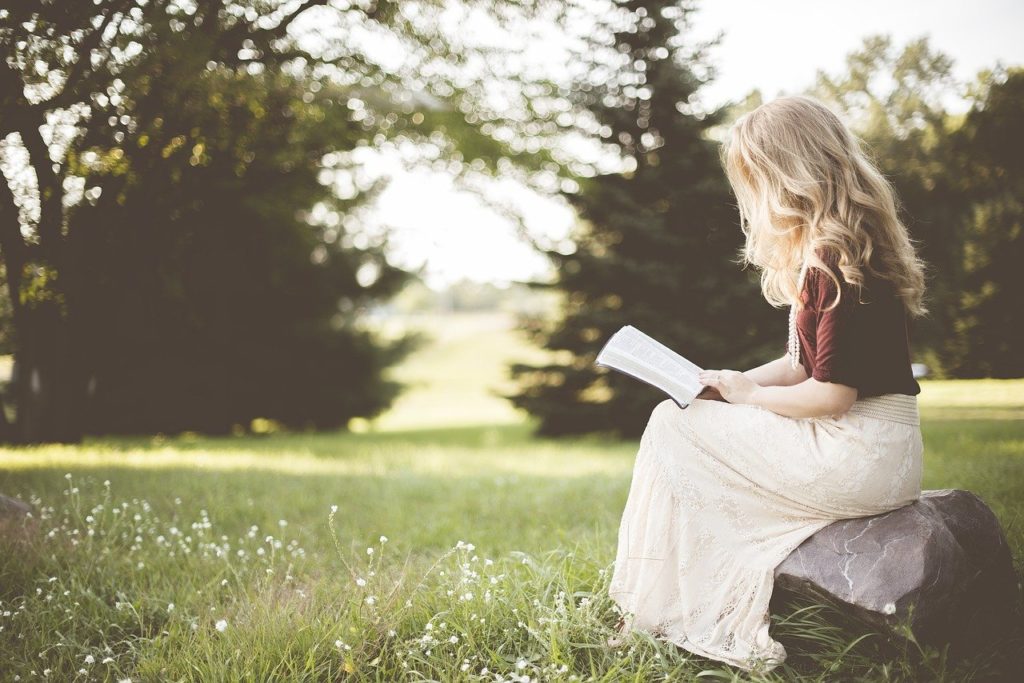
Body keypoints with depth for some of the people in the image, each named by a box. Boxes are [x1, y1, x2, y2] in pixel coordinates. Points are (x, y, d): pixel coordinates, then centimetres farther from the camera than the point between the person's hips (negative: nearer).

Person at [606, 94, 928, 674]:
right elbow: (805, 364, 17)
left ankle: (657, 616, 7)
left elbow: (832, 394, -22)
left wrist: (748, 393, -6)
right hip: (875, 452, 10)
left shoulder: (837, 262, -19)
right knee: (683, 419, 12)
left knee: (673, 427, -4)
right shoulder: (824, 252, 13)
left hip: (859, 457, -10)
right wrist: (727, 385, 5)